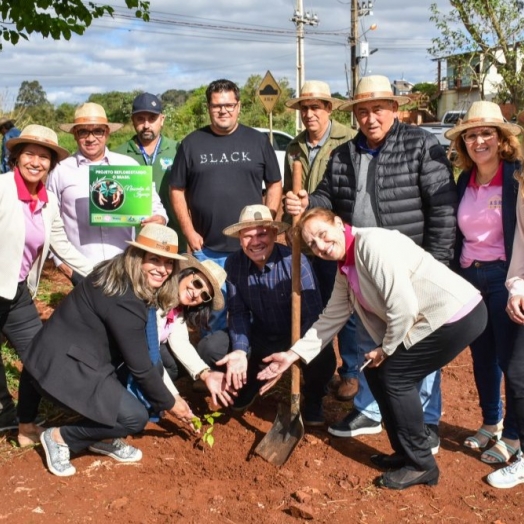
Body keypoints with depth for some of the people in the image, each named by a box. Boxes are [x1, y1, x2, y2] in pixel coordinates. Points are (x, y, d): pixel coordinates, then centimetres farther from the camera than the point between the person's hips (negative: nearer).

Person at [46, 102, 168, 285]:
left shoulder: (128, 164, 6)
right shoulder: (60, 171, 5)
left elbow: (151, 202, 10)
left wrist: (159, 218, -12)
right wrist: (59, 260, 4)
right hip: (81, 269, -1)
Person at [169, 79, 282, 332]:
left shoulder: (257, 141, 4)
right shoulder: (192, 143, 3)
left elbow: (275, 185, 7)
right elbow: (177, 190, 5)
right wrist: (189, 231, -3)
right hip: (206, 249, 0)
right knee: (212, 310, 8)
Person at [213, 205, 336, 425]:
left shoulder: (294, 261, -26)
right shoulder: (233, 263, -13)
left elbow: (313, 315, -28)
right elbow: (238, 312, -7)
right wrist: (240, 351, -24)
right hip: (259, 337, 4)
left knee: (322, 358, -34)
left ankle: (312, 402, 5)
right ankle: (247, 386, 19)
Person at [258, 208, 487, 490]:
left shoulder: (372, 243, -21)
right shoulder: (345, 270, 8)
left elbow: (404, 306, -25)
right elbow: (331, 317, 15)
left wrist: (386, 350, -10)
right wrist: (293, 354, 8)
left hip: (459, 314, -9)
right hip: (433, 318, 9)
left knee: (394, 376, -7)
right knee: (374, 370, 9)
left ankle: (421, 464, 10)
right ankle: (405, 453, 23)